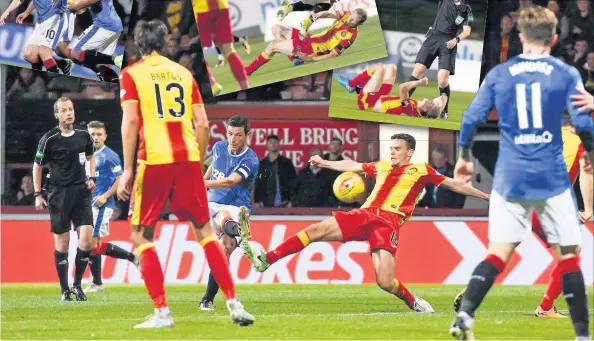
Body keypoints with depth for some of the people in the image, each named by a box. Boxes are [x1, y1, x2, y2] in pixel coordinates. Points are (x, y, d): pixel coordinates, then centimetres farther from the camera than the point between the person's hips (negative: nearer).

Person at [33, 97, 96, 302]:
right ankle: (65, 290, 9)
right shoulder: (50, 139, -5)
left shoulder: (84, 136, 5)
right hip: (59, 194, -3)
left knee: (86, 237, -10)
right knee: (62, 242, 0)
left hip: (81, 192, 3)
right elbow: (37, 166, 4)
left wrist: (91, 178, 9)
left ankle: (77, 284, 7)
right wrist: (38, 195, 1)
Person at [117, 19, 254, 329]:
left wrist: (128, 170, -5)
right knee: (204, 230, 14)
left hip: (154, 160, -3)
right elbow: (202, 124, 11)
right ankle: (233, 303, 7)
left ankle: (161, 311, -2)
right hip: (187, 158, 3)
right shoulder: (183, 73, 15)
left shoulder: (131, 74, 5)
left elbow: (130, 121, -6)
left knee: (141, 235, 7)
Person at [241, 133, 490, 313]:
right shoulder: (382, 167, 24)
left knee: (385, 282, -21)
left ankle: (414, 302, 11)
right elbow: (353, 166, 35)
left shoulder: (421, 171, 10)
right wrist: (325, 163, 37)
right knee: (317, 230, -13)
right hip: (364, 215, 5)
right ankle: (266, 260, -16)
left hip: (388, 222, -5)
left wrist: (484, 195, 10)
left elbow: (453, 184, 12)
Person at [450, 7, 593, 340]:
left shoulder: (499, 74, 5)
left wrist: (464, 157, 16)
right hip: (552, 178, -2)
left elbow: (472, 118, 1)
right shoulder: (566, 74, -2)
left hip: (510, 179, 2)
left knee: (498, 253, 4)